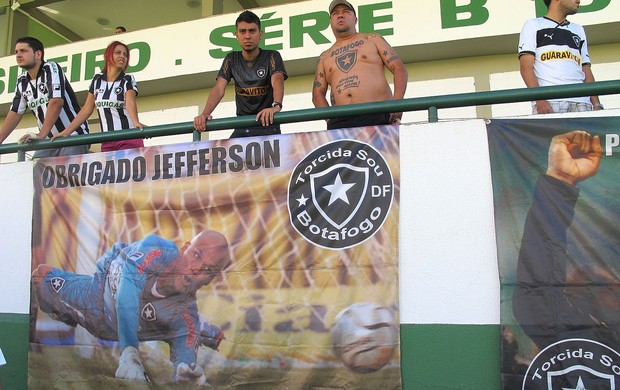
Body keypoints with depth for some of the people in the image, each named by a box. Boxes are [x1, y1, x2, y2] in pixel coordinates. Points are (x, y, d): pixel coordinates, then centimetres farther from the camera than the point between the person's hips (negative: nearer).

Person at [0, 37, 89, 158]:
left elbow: (56, 102, -21)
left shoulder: (51, 68, -9)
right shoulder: (22, 82, 11)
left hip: (73, 137, -7)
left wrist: (41, 135, -25)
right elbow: (15, 113, 13)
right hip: (50, 141, 7)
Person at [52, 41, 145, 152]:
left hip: (129, 140, -3)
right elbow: (86, 110, 13)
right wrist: (66, 132, 5)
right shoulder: (97, 80, 13)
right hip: (107, 143, 3)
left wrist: (136, 122, -38)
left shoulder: (128, 80, 3)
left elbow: (130, 102, -16)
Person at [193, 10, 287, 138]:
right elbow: (219, 89, -5)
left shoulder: (271, 57, -2)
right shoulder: (232, 59, 8)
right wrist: (204, 114, -25)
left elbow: (277, 81, -22)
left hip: (267, 125, -3)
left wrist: (276, 106, -45)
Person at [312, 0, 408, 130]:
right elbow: (318, 93, 17)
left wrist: (397, 101, -8)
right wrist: (330, 119, -3)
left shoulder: (373, 40, 19)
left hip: (378, 116, -2)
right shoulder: (324, 57, 24)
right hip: (340, 123, 2)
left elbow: (399, 69, 10)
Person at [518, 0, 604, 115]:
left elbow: (586, 71, 23)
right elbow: (526, 67, 1)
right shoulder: (533, 25, 15)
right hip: (548, 102, -4)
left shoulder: (578, 30, 30)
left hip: (581, 102, 4)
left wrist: (597, 104, 6)